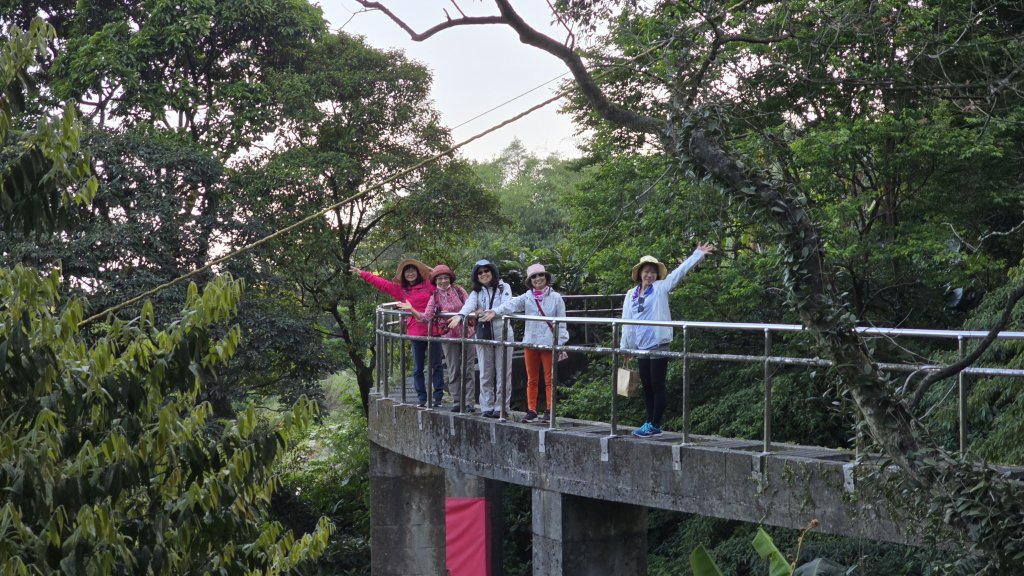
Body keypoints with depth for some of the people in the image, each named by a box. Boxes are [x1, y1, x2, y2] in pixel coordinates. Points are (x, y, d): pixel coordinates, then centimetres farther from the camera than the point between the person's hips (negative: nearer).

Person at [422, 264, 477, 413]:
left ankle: (469, 402, 5)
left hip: (466, 333, 0)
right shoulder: (434, 296, 0)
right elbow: (427, 316, -10)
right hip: (448, 336, 0)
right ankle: (457, 401, 12)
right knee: (453, 371, 4)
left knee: (467, 369, 1)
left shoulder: (459, 290, 2)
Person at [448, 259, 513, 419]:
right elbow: (469, 304, -11)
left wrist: (485, 312, -17)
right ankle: (487, 408, 8)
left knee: (502, 373, 0)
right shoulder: (477, 292, 10)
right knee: (485, 374, 4)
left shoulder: (504, 287, 5)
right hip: (483, 334, 3)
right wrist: (460, 316, -32)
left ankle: (501, 407, 6)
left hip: (502, 333, -2)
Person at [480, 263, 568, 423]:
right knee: (532, 380, 8)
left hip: (549, 343, -3)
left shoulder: (555, 298, 0)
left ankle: (549, 411, 6)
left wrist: (561, 343, -3)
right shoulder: (527, 297, 4)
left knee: (549, 379, 2)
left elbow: (561, 323, 0)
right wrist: (495, 311, -29)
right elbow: (511, 305, -12)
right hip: (530, 342, 3)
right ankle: (531, 410, 14)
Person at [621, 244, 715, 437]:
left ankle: (655, 425, 1)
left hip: (659, 345, -5)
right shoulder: (631, 295, 12)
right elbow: (627, 322, 15)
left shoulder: (661, 288, 1)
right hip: (641, 347, 5)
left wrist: (698, 254, -13)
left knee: (658, 386, -3)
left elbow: (680, 271, -6)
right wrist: (624, 347, 15)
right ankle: (649, 423, 19)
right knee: (646, 386, 11)